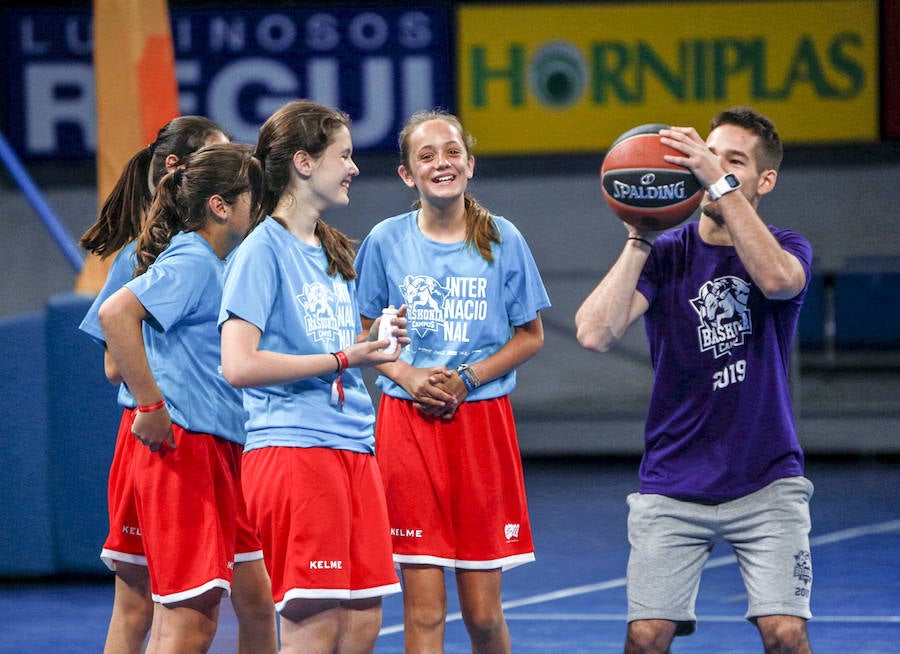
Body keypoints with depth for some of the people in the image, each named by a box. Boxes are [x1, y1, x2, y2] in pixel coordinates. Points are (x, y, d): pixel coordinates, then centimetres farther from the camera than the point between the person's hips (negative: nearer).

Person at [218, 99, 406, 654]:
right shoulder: (264, 249, -7)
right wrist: (342, 358, -15)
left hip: (355, 448, 8)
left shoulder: (336, 253, 18)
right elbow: (239, 365, -18)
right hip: (294, 448, -8)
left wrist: (378, 344, 6)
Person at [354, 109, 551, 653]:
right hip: (408, 421, 0)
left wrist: (468, 378, -8)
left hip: (482, 421, 0)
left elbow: (531, 336, 7)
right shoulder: (387, 241, 2)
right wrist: (408, 376, -8)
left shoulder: (502, 240, 2)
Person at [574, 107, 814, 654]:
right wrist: (639, 240, -18)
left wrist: (719, 182, -30)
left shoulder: (788, 249, 0)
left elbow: (777, 279, -27)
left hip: (766, 483, -1)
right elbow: (596, 334, -15)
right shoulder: (664, 255, 1)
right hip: (672, 487, 1)